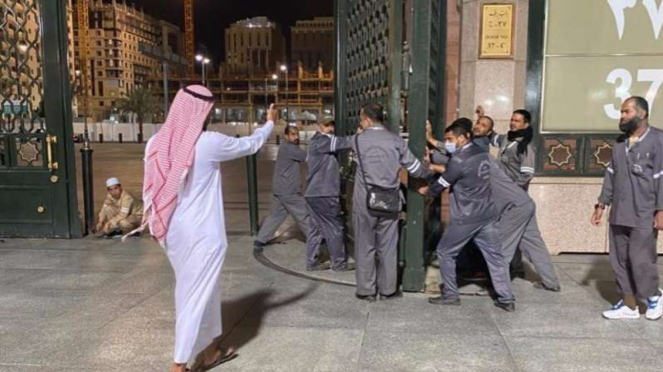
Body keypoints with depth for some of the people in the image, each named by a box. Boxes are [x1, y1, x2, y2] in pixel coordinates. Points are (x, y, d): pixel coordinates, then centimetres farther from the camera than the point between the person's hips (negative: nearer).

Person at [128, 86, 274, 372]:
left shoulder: (157, 143, 0)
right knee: (196, 295, 5)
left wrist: (157, 224, 20)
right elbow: (250, 144, 2)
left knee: (199, 291, 20)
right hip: (202, 232, -7)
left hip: (172, 231, 7)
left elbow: (150, 189, 8)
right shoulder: (209, 142, -14)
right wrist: (270, 123, 19)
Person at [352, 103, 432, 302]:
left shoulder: (358, 140, -5)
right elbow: (414, 167, 7)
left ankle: (366, 290, 15)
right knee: (387, 247, 11)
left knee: (365, 247, 9)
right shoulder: (396, 140, 0)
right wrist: (430, 172, 26)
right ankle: (387, 289, 20)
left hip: (364, 202, -2)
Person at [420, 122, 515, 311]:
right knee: (495, 256, 10)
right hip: (488, 215, 7)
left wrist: (425, 190, 12)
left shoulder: (459, 160, -16)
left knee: (445, 252, 9)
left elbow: (440, 185, -7)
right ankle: (507, 299, 12)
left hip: (466, 218, -7)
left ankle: (450, 295, 15)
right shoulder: (482, 153, 8)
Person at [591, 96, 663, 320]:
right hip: (618, 214, 6)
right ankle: (629, 306, 19)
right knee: (619, 261, 8)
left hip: (644, 216, -6)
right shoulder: (620, 143, 13)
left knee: (641, 260, -3)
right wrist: (601, 204, 12)